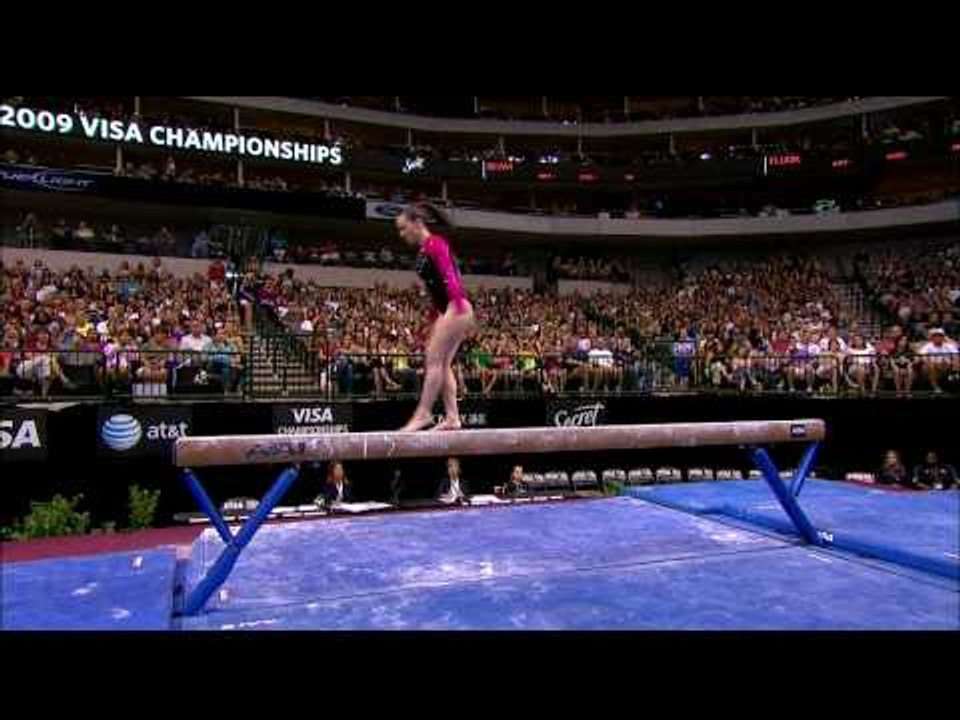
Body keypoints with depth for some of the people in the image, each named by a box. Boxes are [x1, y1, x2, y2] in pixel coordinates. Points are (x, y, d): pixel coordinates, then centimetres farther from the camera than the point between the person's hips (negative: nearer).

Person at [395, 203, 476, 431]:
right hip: (444, 311, 10)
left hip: (455, 309, -10)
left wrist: (460, 308, -30)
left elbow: (449, 277, -21)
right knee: (442, 364, 6)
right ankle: (452, 417, 6)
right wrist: (433, 318, 25)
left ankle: (423, 413, -5)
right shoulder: (424, 250, 19)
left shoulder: (435, 244, -8)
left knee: (434, 361, -9)